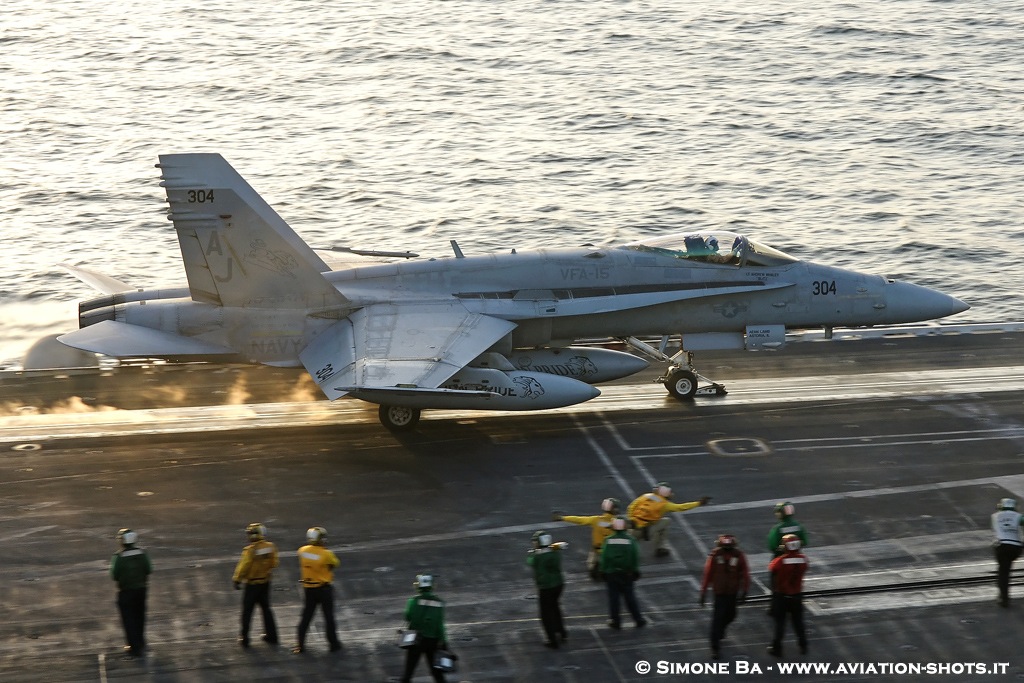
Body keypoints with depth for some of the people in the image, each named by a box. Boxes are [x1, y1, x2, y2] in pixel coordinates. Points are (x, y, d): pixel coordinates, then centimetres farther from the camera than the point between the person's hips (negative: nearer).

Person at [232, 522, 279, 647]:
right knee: (266, 609, 19)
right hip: (266, 582, 5)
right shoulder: (270, 547, -7)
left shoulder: (250, 550, -24)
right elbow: (273, 563, 4)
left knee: (247, 611, 8)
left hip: (252, 584, -5)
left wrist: (237, 580, -6)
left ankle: (244, 638, 14)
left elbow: (243, 567, -18)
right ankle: (272, 635, 22)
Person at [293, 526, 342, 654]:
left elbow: (302, 565, 5)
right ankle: (333, 643, 17)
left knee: (306, 617, 12)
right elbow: (335, 564, -3)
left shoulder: (302, 551, -8)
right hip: (324, 589, -4)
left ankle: (300, 644, 11)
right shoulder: (326, 554, -20)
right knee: (328, 617, 9)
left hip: (308, 589, 4)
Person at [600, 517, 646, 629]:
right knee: (630, 597, 10)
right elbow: (635, 558, -4)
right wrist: (635, 571, 6)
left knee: (613, 598, 8)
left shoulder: (608, 540, -8)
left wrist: (604, 571, 3)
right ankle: (638, 620, 13)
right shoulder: (631, 540, -7)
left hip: (611, 573, -1)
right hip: (626, 574, 1)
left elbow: (604, 557, -6)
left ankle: (615, 621, 11)